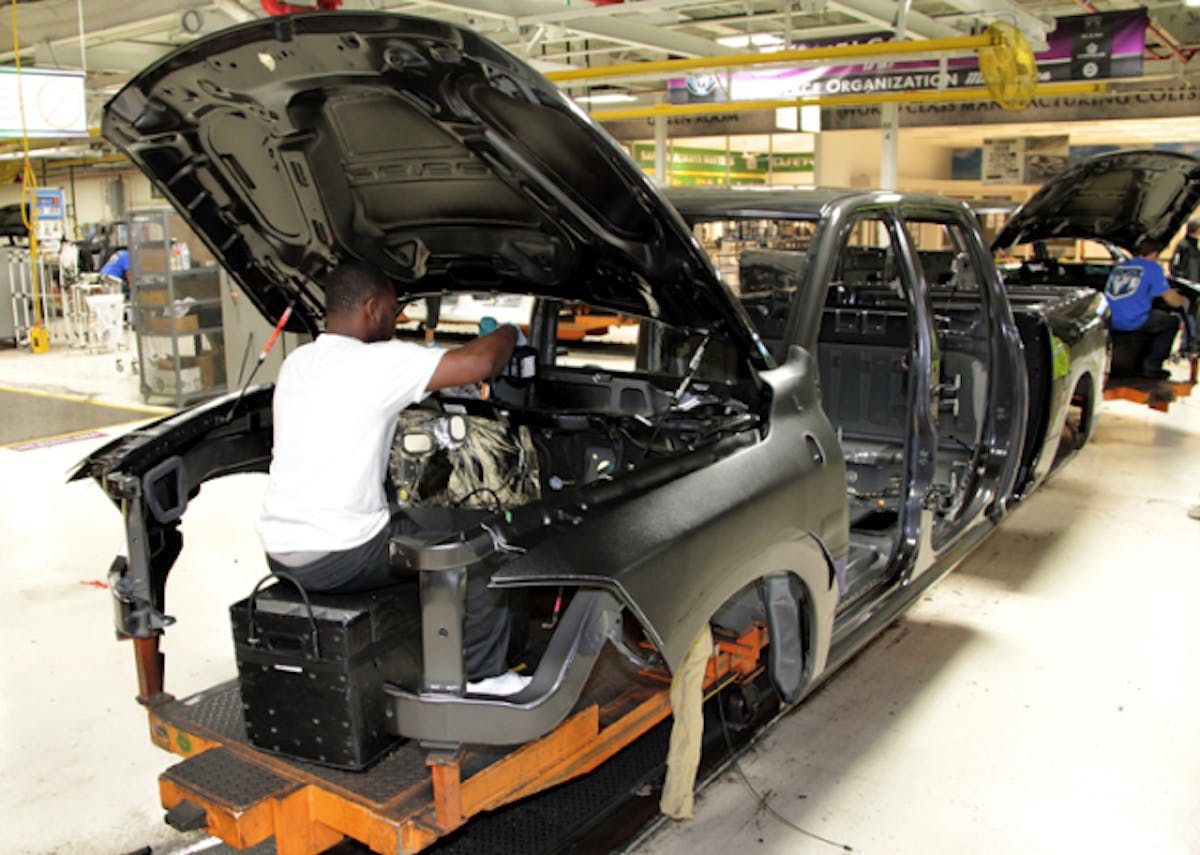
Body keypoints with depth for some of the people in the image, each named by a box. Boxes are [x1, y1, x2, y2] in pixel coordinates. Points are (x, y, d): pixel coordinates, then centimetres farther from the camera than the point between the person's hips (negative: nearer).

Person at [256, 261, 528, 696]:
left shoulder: (295, 363, 10)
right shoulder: (379, 362, -16)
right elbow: (479, 363, -19)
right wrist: (509, 333, 3)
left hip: (277, 551, 9)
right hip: (337, 558, -9)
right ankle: (482, 675, 12)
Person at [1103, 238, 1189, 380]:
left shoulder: (1119, 267, 19)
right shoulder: (1152, 267, 0)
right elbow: (1172, 300, -2)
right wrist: (1184, 301, 24)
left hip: (1109, 322, 7)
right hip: (1133, 321, -7)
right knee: (1172, 322, 17)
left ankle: (1144, 364, 29)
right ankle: (1151, 367, 11)